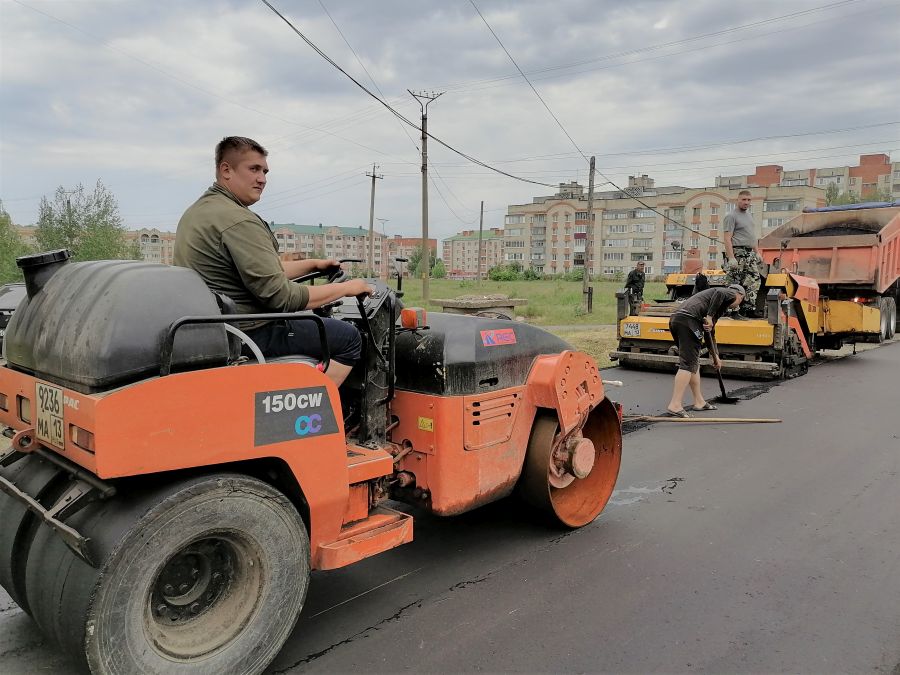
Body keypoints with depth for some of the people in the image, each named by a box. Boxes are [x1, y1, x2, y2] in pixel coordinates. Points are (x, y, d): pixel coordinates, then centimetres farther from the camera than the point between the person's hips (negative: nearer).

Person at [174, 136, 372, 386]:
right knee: (348, 338, -7)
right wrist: (346, 288, -13)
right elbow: (281, 296, -24)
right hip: (247, 333, -10)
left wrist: (314, 264, 18)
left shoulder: (197, 211, 13)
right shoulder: (238, 220, -20)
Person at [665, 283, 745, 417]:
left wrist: (715, 357, 45)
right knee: (688, 364, -11)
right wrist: (709, 317, -15)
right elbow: (719, 293, -15)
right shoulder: (730, 294, 13)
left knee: (694, 362, 17)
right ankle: (675, 406, -16)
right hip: (688, 320, -9)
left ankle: (699, 402, 25)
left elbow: (710, 331, 41)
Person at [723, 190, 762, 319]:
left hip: (750, 253, 9)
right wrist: (731, 258, -22)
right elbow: (727, 238, -15)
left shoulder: (749, 214, 19)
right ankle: (734, 312, -3)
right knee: (734, 284, -6)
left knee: (755, 281, 6)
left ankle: (748, 308, 9)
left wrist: (757, 252, 20)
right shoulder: (732, 216, -8)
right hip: (737, 253, -9)